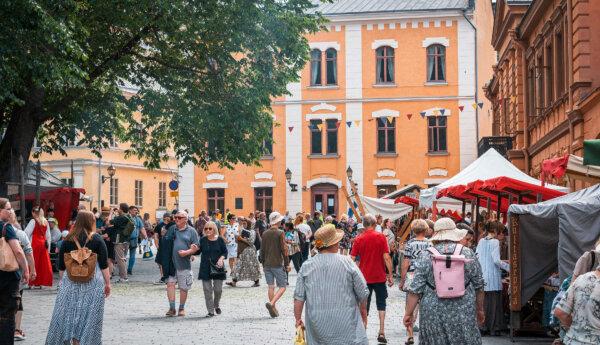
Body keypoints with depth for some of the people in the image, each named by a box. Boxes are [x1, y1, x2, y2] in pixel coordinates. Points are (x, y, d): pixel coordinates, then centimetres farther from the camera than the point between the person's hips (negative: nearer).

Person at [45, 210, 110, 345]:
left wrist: (62, 281, 20)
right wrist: (107, 283, 4)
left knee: (69, 315, 8)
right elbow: (104, 264, -3)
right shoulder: (97, 239, -3)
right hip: (93, 283, -2)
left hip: (70, 282, 2)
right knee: (89, 317, 3)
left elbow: (61, 266, 8)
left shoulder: (68, 240, 4)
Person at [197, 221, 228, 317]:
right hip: (205, 268, 1)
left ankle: (217, 305, 32)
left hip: (217, 267, -1)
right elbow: (198, 251, 5)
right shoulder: (202, 240, 4)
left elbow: (225, 251, 4)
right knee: (207, 289, -2)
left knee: (218, 289, 3)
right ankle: (211, 311, 5)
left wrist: (221, 258, -13)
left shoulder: (220, 239, 1)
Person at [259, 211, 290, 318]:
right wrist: (287, 264, -4)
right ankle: (271, 303, -21)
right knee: (282, 286, 0)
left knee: (271, 287, 9)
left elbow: (262, 250, 12)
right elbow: (284, 249, -11)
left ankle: (274, 309, 10)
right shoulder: (280, 233, -9)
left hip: (267, 265, 6)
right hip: (278, 264, -5)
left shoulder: (265, 234, 7)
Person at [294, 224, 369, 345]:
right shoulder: (347, 263, -6)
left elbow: (298, 298, 1)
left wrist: (298, 319, 15)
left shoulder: (306, 266, -1)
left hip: (317, 327, 3)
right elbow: (363, 294, 0)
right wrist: (364, 316, 15)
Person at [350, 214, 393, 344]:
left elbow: (352, 259, -4)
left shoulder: (358, 239, -4)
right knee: (381, 304, 12)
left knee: (364, 305, 11)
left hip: (364, 277, 1)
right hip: (379, 277, -1)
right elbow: (386, 257, -12)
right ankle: (381, 333, 4)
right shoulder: (381, 237, -8)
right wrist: (391, 275, -5)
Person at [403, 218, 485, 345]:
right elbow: (478, 286, 7)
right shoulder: (468, 254, 0)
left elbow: (416, 289, -6)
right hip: (464, 314, 1)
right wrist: (480, 310, 20)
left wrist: (409, 313, 2)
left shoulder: (425, 256, -4)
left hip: (433, 315, -1)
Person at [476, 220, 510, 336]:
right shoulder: (495, 242, -11)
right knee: (494, 302, 2)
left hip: (482, 276, 6)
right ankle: (494, 328, 5)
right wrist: (510, 267, -9)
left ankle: (483, 327, 14)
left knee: (484, 301, 12)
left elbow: (476, 257, 10)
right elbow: (497, 260, -17)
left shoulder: (481, 241, 8)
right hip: (493, 278, -6)